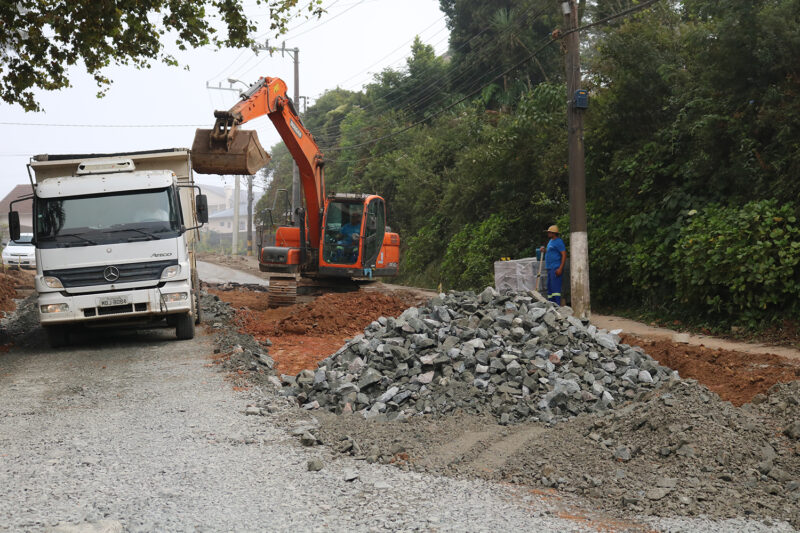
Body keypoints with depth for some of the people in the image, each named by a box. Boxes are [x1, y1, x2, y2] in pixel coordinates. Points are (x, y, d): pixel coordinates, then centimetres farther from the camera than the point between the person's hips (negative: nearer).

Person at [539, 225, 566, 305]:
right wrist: (544, 251, 9)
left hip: (556, 268, -10)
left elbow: (564, 255, -16)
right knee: (550, 289, 11)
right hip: (550, 268, 10)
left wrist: (560, 268, -23)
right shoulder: (550, 241, 20)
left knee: (555, 288, -14)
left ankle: (557, 305, -17)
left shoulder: (558, 242, -9)